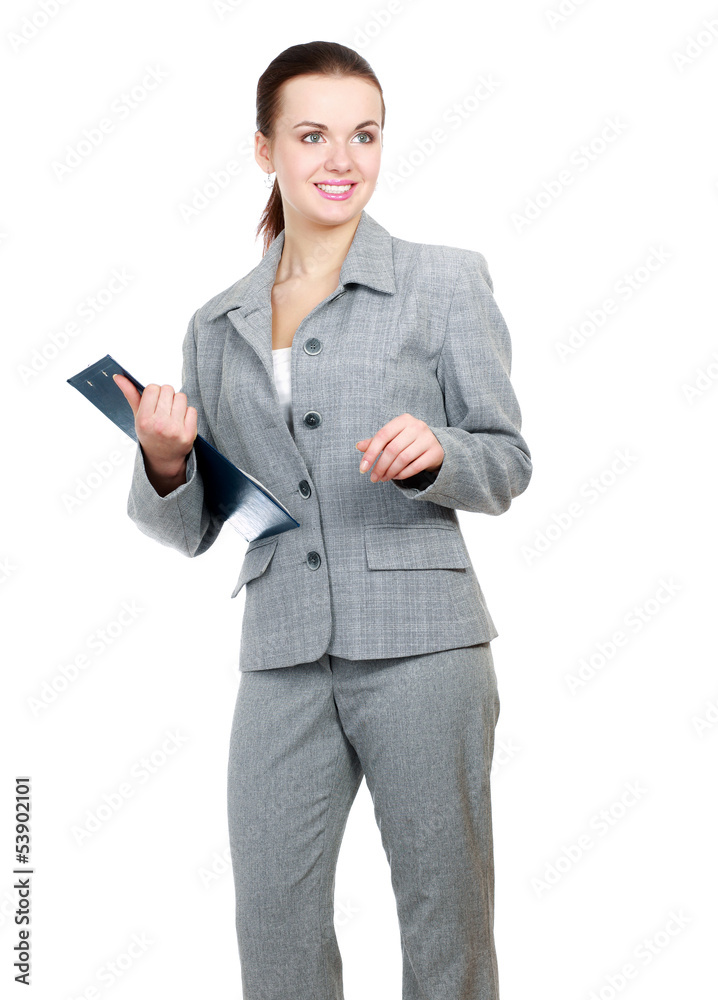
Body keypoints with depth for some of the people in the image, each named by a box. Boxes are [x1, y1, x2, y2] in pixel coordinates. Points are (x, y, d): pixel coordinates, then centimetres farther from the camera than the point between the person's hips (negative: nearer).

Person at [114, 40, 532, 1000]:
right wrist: (164, 460, -9)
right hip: (283, 657, 3)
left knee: (445, 908, 6)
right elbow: (191, 528, 12)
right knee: (273, 921, 7)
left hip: (419, 642, -3)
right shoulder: (217, 325, 12)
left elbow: (509, 463, 3)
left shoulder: (446, 281, 2)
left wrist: (435, 452, -18)